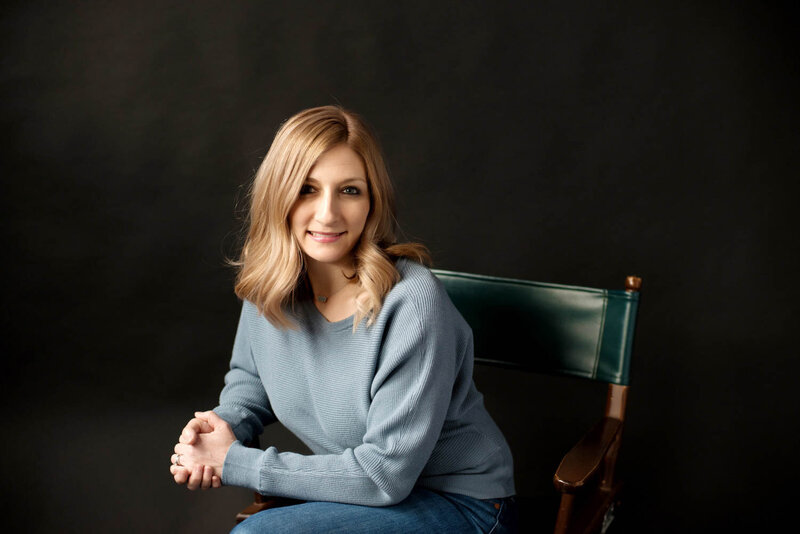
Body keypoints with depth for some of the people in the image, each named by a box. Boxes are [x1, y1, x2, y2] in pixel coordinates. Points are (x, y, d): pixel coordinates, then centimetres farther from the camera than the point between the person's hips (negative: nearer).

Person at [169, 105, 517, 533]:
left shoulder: (411, 304, -27)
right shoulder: (270, 281, -7)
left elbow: (385, 474, -23)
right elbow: (250, 376, 14)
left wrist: (232, 463, -19)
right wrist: (227, 423, -10)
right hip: (360, 488, 6)